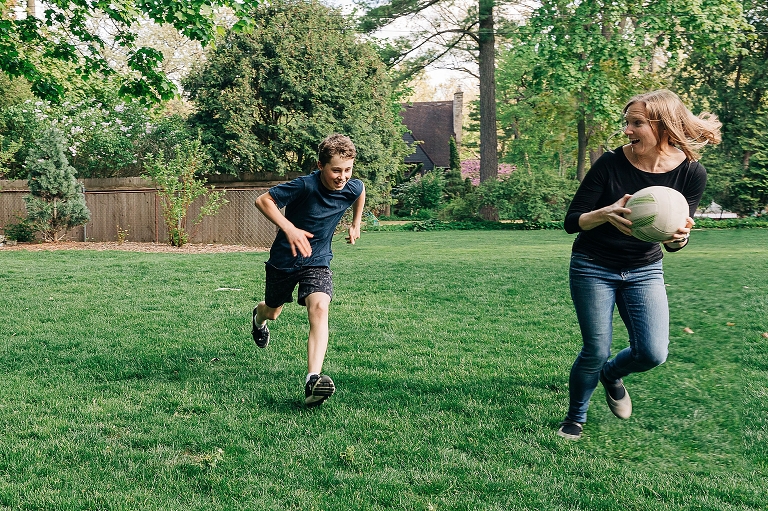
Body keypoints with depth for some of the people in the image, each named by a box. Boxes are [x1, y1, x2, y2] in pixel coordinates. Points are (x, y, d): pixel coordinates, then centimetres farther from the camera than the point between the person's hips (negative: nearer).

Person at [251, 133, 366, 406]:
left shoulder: (352, 188, -13)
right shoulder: (305, 186, -28)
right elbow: (263, 200, -25)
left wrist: (356, 223, 19)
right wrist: (290, 229, -35)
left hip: (317, 261, 1)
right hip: (284, 259, -1)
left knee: (319, 308, -24)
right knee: (272, 312, 20)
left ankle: (313, 379, -33)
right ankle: (259, 317, 61)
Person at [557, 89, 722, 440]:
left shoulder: (691, 173, -12)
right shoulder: (610, 164, -18)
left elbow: (675, 242, -4)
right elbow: (571, 222, -15)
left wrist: (680, 237, -29)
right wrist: (605, 213, -35)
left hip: (644, 270, 2)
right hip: (594, 268, -2)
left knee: (652, 353, -8)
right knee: (595, 353, -2)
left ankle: (612, 375, 28)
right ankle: (575, 417, 26)